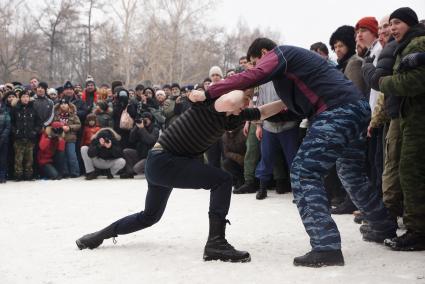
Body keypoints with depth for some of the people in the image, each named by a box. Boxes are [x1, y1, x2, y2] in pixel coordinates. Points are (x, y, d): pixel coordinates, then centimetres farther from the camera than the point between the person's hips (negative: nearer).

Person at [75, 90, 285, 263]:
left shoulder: (232, 118, 5)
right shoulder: (209, 99, -17)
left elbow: (263, 112, 16)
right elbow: (230, 102, -39)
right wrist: (242, 87, -19)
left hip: (162, 164, 9)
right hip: (162, 160, -9)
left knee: (149, 216, 25)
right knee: (222, 180, -16)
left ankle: (97, 236, 38)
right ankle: (216, 243, -16)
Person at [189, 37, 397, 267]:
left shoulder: (278, 54, 3)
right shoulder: (295, 57, 31)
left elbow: (251, 77, -14)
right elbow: (296, 99, 32)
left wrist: (208, 94, -12)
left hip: (337, 112, -10)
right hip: (358, 108, 10)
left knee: (303, 174, -11)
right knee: (351, 174, 27)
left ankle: (326, 246, -20)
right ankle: (385, 228, 41)